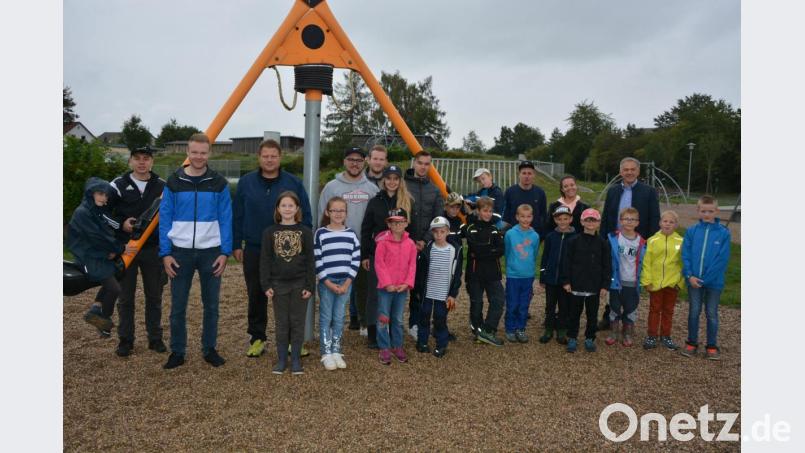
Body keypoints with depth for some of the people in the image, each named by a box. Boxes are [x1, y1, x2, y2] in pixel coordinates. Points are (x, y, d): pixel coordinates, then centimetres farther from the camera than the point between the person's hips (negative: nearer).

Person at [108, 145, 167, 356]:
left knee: (154, 296, 9)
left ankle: (155, 338, 21)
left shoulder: (162, 186, 3)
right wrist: (121, 223, -12)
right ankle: (125, 340, 19)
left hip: (153, 249, 1)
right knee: (125, 297, 8)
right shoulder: (118, 185, 0)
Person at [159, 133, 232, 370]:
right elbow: (165, 219, 2)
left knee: (211, 305, 8)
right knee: (178, 306, 5)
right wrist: (165, 253, -4)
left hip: (211, 252, 0)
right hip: (181, 252, 0)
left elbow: (226, 220, 0)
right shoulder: (173, 182, 2)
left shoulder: (219, 183, 1)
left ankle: (210, 349, 21)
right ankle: (177, 352, 19)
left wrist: (225, 252, -7)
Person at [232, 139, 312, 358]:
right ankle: (257, 338, 23)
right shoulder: (246, 182, 3)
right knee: (256, 296, 9)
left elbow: (306, 217, 3)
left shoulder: (294, 183, -1)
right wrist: (236, 245, 5)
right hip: (254, 250, 1)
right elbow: (236, 216, 7)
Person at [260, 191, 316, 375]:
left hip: (299, 284, -1)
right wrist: (266, 285, -5)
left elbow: (310, 261, -1)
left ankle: (296, 360, 17)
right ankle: (281, 359, 19)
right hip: (278, 284, 1)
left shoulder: (305, 232, -1)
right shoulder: (270, 232, 2)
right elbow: (265, 260, 1)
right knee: (281, 323, 8)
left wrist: (310, 286, -6)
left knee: (298, 322, 6)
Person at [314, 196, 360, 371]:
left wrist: (347, 283, -5)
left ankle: (336, 351, 20)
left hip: (345, 282, 3)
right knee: (325, 318, 3)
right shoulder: (320, 233, -4)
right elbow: (317, 261, -7)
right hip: (326, 283, -2)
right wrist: (329, 283, -11)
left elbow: (356, 260, 3)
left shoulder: (351, 234, 5)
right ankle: (326, 354, 11)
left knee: (339, 318, 9)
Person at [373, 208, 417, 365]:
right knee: (383, 318, 3)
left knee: (398, 319, 14)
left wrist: (407, 283, -7)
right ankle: (384, 349, 13)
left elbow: (412, 265, 4)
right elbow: (379, 264, -10)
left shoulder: (410, 243, 3)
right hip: (385, 287, -3)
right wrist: (387, 283, -14)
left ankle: (397, 346, 27)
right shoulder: (383, 242, -8)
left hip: (402, 287, 3)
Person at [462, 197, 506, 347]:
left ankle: (487, 331, -2)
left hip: (493, 273, 3)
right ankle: (477, 330, 20)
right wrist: (492, 249, -10)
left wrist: (481, 252, -13)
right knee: (476, 303, 6)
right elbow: (475, 247, -17)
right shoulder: (470, 228, -1)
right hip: (475, 273, -3)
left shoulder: (495, 229, 8)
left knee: (498, 301, -7)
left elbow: (502, 250, -6)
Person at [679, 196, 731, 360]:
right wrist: (690, 275, -12)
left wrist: (706, 278, -14)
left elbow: (723, 259, -10)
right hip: (694, 280, 1)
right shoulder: (692, 231, -2)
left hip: (714, 282, -1)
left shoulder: (724, 233, -7)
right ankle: (691, 343, 24)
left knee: (712, 314, 10)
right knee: (694, 312, 12)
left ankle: (712, 346, 22)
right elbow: (685, 255, -1)